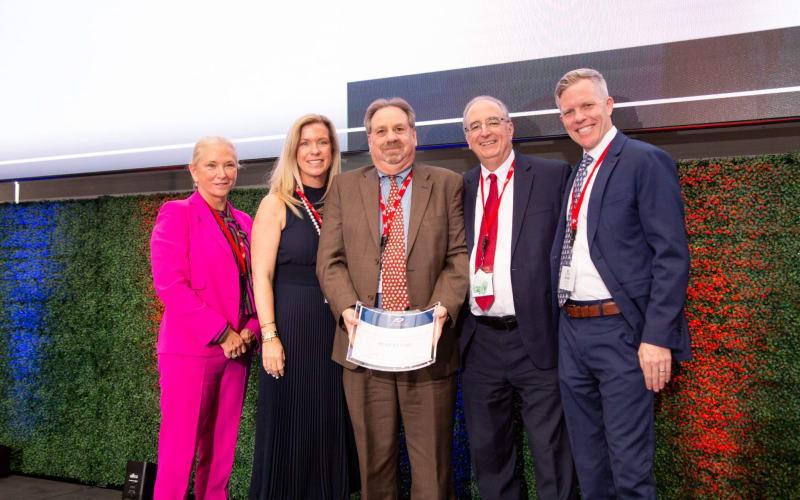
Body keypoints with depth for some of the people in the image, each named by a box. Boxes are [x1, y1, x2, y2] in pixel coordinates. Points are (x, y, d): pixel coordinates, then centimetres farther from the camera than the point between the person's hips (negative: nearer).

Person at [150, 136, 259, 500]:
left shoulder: (243, 223, 14)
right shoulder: (176, 214, -4)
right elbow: (169, 285, -13)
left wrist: (251, 329, -2)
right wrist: (221, 334, -14)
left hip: (236, 347, 6)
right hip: (190, 349, -6)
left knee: (222, 448, 12)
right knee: (180, 447, -1)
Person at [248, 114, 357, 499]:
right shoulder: (277, 204, -3)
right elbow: (261, 275, -7)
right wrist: (269, 335, -15)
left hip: (336, 328, 4)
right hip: (291, 326, -4)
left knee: (332, 430, 12)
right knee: (291, 428, 5)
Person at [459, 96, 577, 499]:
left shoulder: (553, 175, -1)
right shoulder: (460, 189, 10)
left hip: (536, 338, -4)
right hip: (478, 341, 4)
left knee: (551, 452, 6)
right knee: (487, 451, 17)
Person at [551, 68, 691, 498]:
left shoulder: (645, 161, -7)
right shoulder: (575, 175, 16)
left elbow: (671, 255, -13)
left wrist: (658, 336, -19)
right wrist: (562, 323, 14)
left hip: (621, 332, -7)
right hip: (571, 330, 8)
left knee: (629, 464, 1)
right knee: (587, 459, 18)